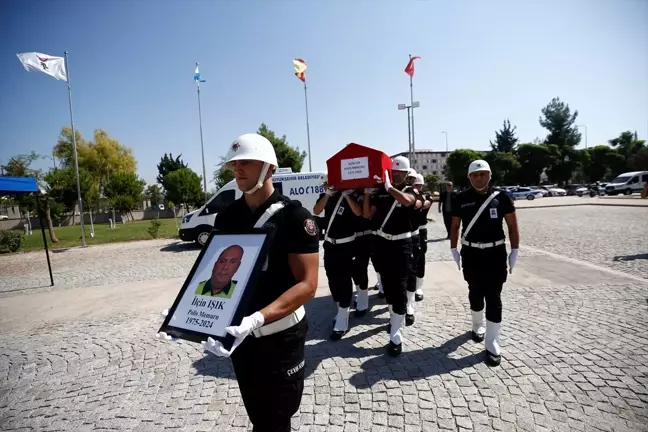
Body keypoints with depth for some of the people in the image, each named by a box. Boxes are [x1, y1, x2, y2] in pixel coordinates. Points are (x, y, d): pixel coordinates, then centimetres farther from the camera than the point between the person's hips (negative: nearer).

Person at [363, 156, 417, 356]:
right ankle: (394, 316, 40)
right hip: (381, 243, 4)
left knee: (399, 287, -4)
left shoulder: (409, 191, -3)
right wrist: (367, 193, -6)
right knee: (387, 283, 16)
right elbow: (367, 214, 3)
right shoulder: (381, 192, 6)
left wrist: (389, 187, -25)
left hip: (401, 244, -4)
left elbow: (407, 201, -28)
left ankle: (396, 336, 0)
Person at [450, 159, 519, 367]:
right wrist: (454, 249, 2)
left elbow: (512, 226, 1)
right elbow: (455, 226, 5)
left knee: (494, 298, 0)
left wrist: (514, 252, -2)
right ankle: (478, 325, 40)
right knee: (475, 293, 15)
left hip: (495, 253, -1)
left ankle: (492, 344, 7)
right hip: (471, 253, 1)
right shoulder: (461, 200, -3)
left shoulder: (501, 198, -4)